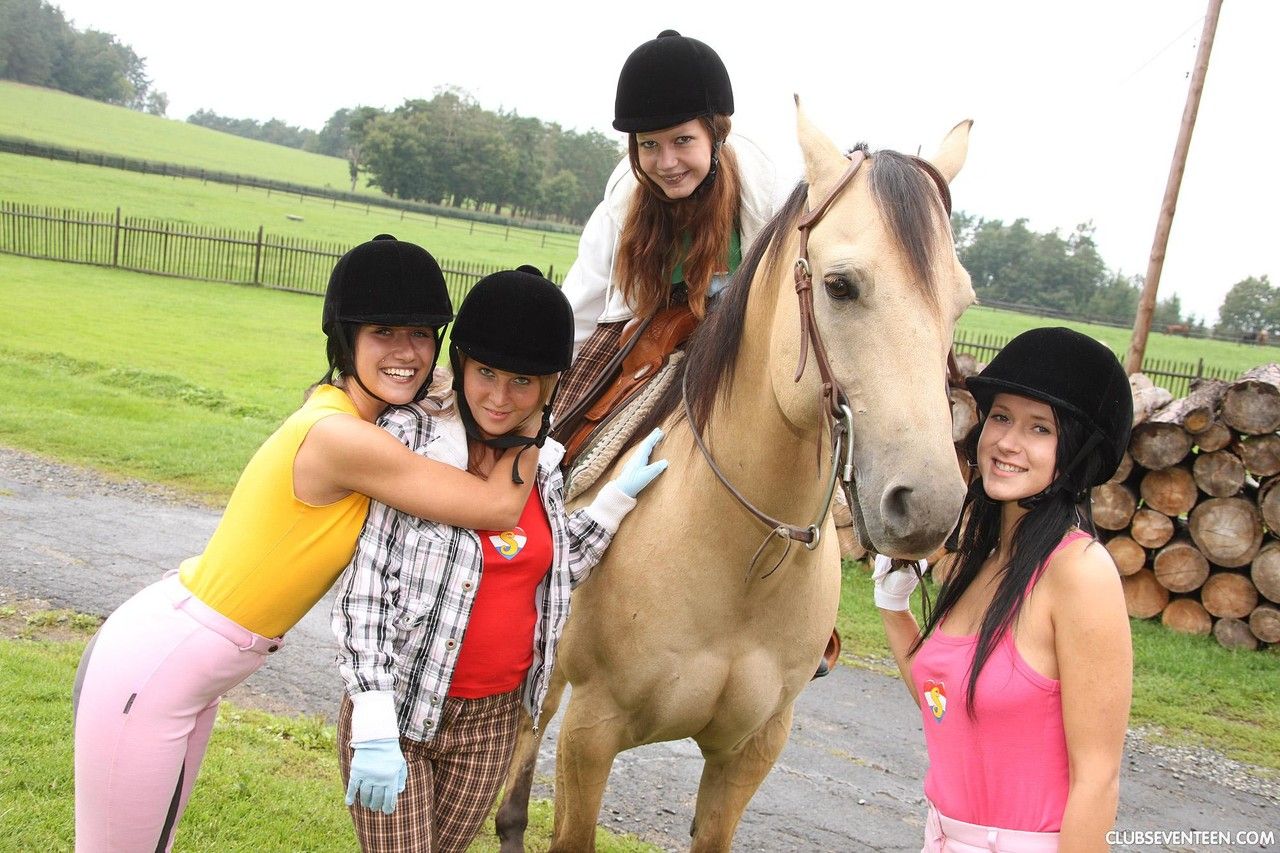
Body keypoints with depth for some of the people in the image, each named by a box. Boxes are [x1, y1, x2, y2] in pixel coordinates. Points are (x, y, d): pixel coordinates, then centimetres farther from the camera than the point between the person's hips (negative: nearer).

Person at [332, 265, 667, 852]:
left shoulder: (542, 462, 1)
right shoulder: (409, 438, -16)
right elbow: (363, 588, -17)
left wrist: (618, 496, 5)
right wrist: (373, 726, -22)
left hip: (496, 716, 5)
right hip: (397, 710, -5)